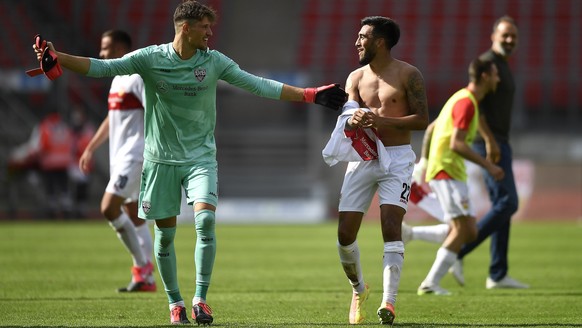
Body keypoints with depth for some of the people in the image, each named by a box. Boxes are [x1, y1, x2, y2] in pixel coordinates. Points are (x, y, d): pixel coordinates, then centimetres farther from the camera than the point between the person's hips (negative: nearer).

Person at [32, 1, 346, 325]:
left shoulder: (214, 61, -1)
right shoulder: (150, 58, -7)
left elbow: (257, 85, 0)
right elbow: (103, 67, -11)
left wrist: (310, 95, -4)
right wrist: (58, 58, -25)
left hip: (201, 156, 0)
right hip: (161, 158, 0)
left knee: (206, 219, -19)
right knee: (164, 234, 2)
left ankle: (201, 299, -9)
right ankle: (175, 303, 19)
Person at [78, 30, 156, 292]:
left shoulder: (138, 78, -13)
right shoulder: (118, 79, 17)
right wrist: (90, 149, 26)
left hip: (134, 156, -10)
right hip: (120, 157, 10)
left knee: (109, 207, -16)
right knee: (133, 215, 9)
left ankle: (142, 267, -9)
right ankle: (147, 279, 12)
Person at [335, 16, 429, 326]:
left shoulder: (408, 75, -3)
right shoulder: (356, 78, 11)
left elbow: (422, 120, -7)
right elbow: (347, 121, 4)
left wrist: (382, 120, -19)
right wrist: (353, 122, -21)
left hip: (397, 158, -4)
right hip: (362, 158, 4)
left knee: (391, 227, -17)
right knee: (345, 233, 0)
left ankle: (388, 302, -19)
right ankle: (358, 289, 25)